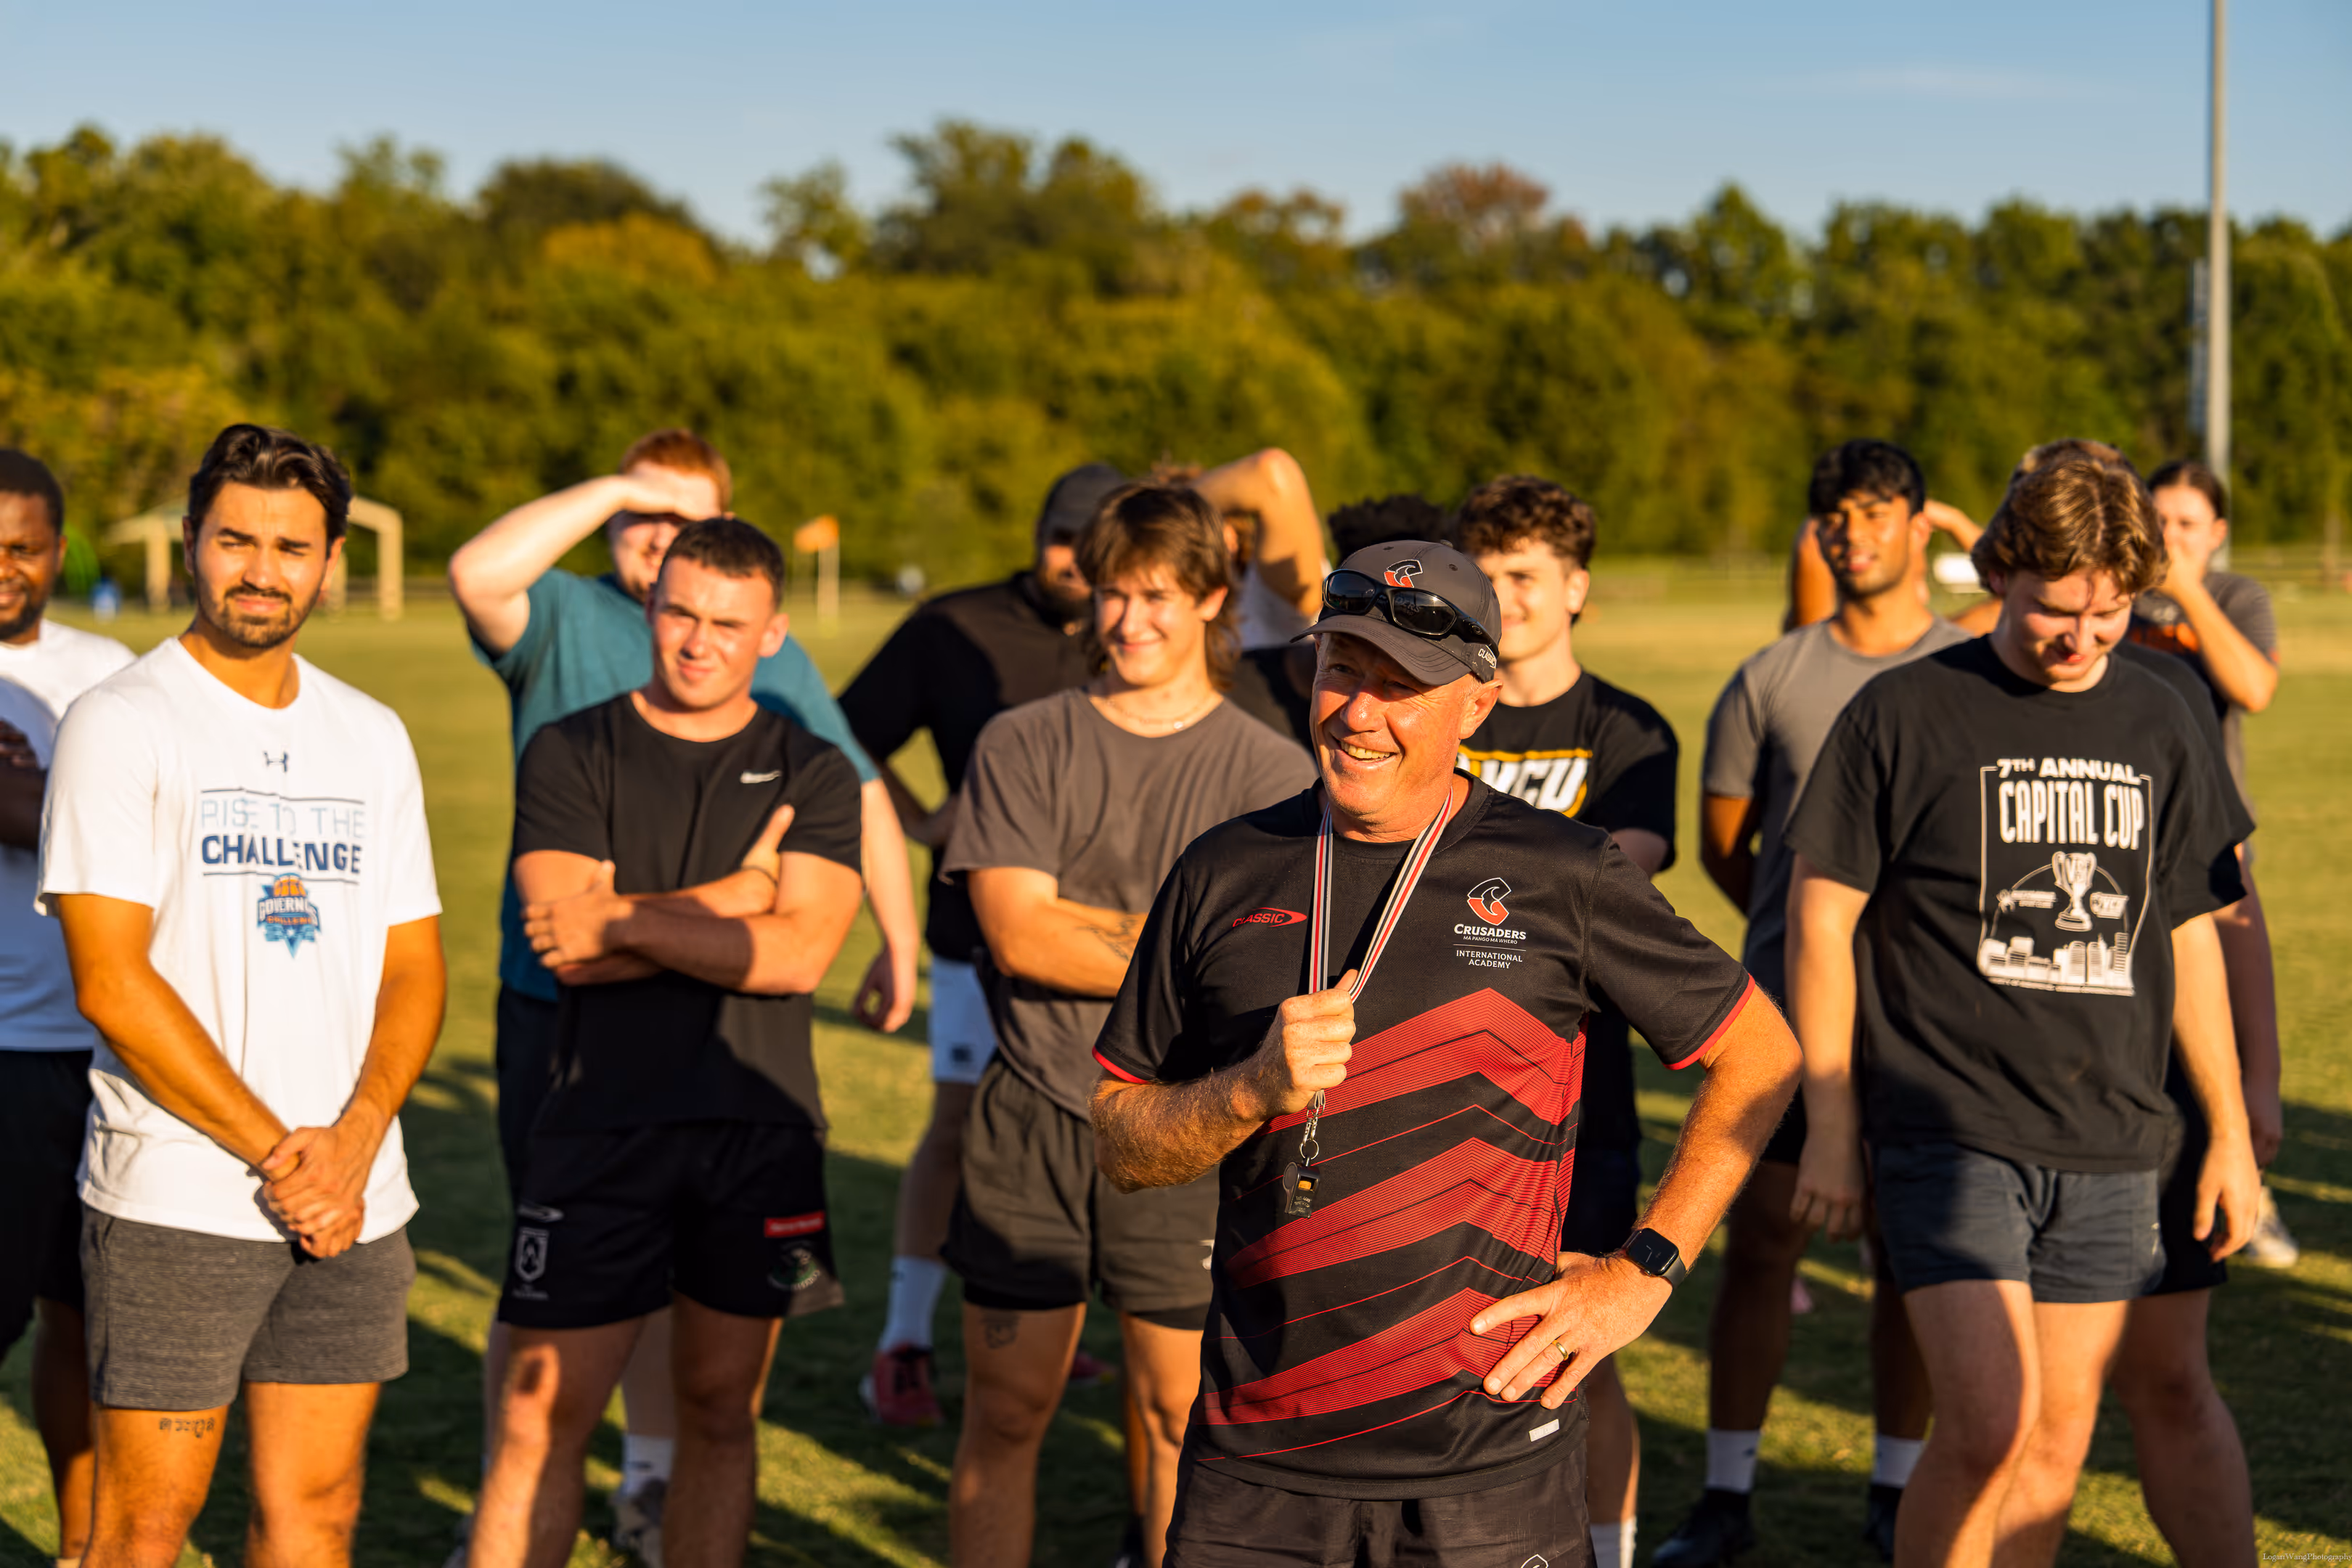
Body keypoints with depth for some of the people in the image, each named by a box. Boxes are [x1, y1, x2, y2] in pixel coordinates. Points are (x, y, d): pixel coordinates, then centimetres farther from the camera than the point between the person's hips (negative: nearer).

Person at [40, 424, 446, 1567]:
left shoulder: (373, 737, 13)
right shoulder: (122, 723, -3)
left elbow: (414, 968, 12)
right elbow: (112, 983, -11)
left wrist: (354, 1141, -6)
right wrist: (275, 1151, -12)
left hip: (355, 1206, 5)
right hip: (174, 1204, -5)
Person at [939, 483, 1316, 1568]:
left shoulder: (1270, 772, 1)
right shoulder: (1022, 747, 3)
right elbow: (1017, 934, -8)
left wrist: (1084, 925, -11)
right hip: (1032, 1121, 1)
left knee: (1184, 1415, 6)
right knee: (1004, 1412, 6)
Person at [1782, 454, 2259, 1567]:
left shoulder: (2159, 728, 10)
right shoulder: (1904, 714, -4)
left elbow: (2190, 939, 16)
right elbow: (1820, 918, -2)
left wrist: (2230, 1134, 15)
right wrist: (1830, 1124, -5)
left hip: (2108, 1149, 5)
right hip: (1949, 1131, -4)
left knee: (2060, 1442, 7)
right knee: (1989, 1424, -16)